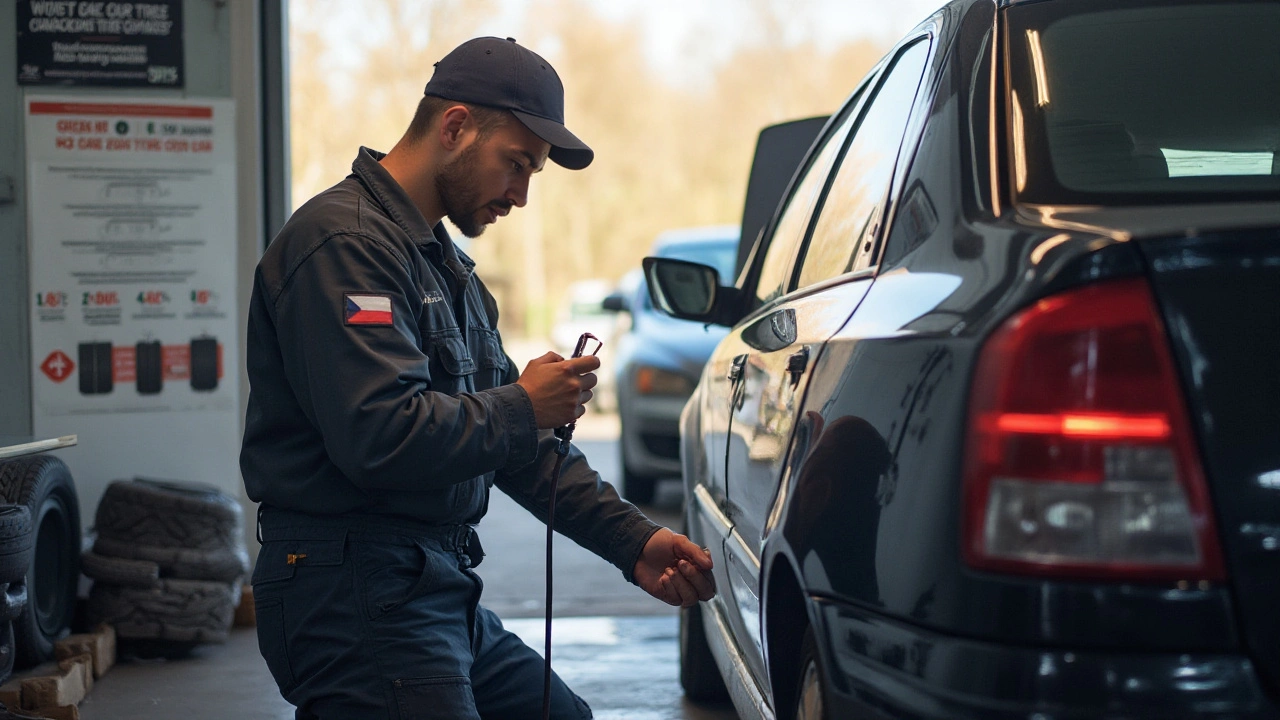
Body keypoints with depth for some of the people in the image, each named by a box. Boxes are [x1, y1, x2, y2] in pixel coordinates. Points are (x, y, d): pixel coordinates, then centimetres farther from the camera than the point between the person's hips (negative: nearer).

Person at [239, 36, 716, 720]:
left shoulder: (444, 261, 19)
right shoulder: (347, 242, -15)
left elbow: (520, 444, 19)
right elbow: (379, 437, -27)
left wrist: (632, 541, 11)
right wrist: (520, 406, -12)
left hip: (441, 589, 10)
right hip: (357, 600, -10)